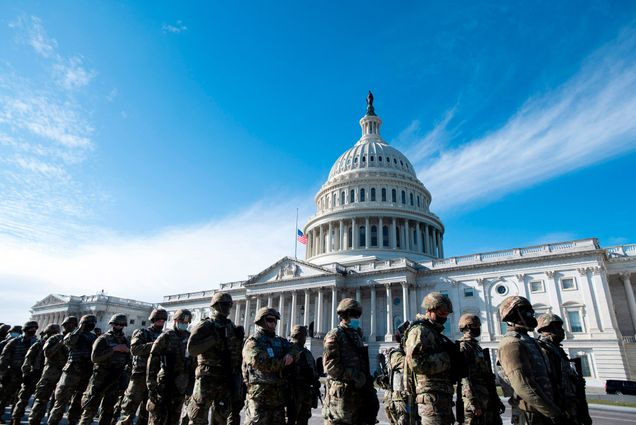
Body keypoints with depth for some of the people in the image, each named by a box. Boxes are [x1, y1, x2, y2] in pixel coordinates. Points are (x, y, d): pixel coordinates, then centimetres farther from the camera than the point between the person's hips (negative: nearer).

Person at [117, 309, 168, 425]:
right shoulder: (142, 333, -2)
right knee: (129, 407, 1)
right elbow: (134, 349, -18)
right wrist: (154, 345, -26)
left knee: (147, 410, 13)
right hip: (141, 375, -5)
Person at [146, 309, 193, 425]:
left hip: (181, 385, 6)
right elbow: (153, 360, -13)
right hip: (165, 383, -6)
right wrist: (151, 384, -17)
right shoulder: (166, 336, -8)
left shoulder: (189, 337, 9)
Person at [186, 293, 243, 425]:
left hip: (226, 380, 5)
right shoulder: (204, 326, -4)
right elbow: (191, 349, -17)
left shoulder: (232, 328, 13)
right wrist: (214, 338, -21)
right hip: (207, 378, -5)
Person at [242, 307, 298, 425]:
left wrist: (290, 355, -17)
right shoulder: (253, 342, -7)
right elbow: (260, 362, -21)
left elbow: (294, 350, 8)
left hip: (279, 394, 7)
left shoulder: (280, 341, 17)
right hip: (259, 394, -7)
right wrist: (283, 363, -9)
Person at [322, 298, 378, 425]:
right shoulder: (335, 335, -9)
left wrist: (367, 377, 11)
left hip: (358, 390, 8)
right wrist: (353, 376, -19)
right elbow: (330, 365, -18)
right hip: (341, 391, -8)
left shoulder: (356, 335, 16)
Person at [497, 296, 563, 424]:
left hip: (544, 410, 9)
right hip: (534, 414, -9)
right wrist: (554, 412, -23)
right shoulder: (512, 343, -17)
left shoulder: (527, 340, 15)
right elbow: (523, 386, -26)